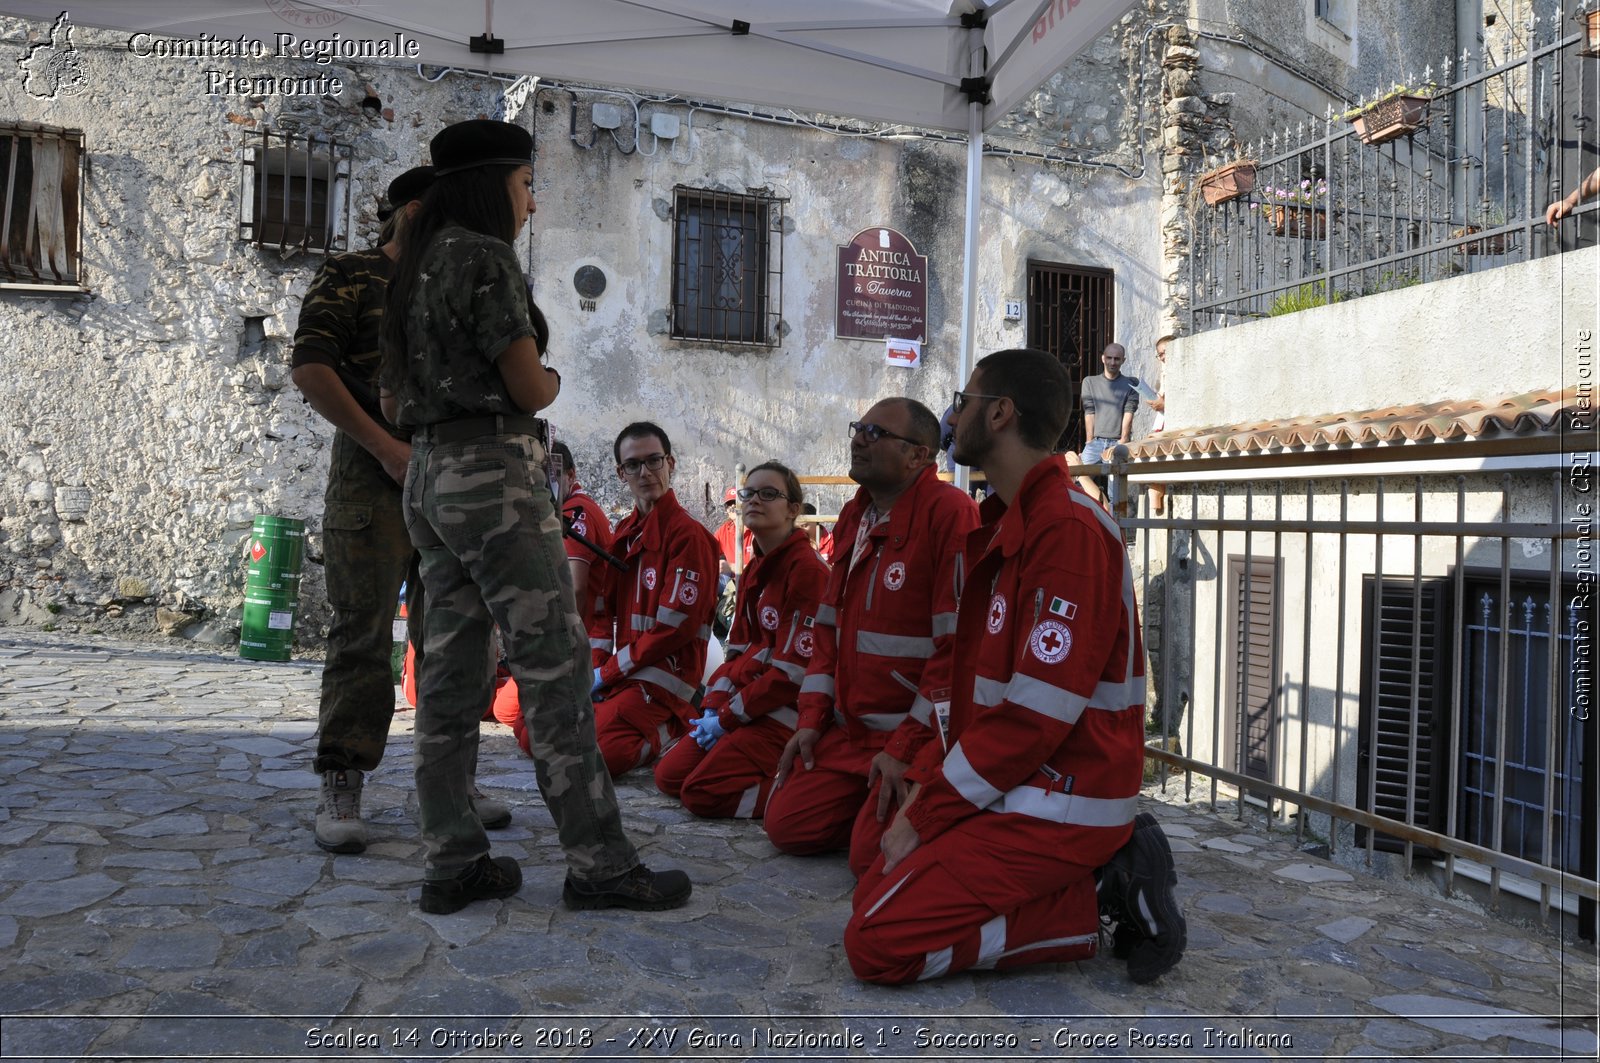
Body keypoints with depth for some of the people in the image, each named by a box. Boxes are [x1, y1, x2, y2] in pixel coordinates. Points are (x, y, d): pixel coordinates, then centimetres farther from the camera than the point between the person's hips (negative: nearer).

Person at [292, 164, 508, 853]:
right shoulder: (350, 277, 2)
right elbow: (308, 368, -8)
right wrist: (386, 447, -15)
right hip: (373, 484, -5)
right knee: (363, 636, -4)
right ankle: (340, 790, 4)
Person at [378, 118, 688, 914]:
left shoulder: (417, 268, 17)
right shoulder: (484, 257, -9)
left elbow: (395, 400, 19)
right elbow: (530, 387, -12)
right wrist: (550, 380, 9)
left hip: (429, 476, 9)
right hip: (494, 475, -9)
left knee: (451, 668, 8)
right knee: (553, 666, -5)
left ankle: (452, 863, 14)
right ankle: (597, 863, 0)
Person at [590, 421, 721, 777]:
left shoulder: (689, 535, -11)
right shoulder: (625, 531, 15)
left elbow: (674, 629, -15)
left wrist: (607, 671, -10)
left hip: (663, 678, -8)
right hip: (619, 673, 8)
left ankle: (671, 733, -1)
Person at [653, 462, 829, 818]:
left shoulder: (806, 568, -16)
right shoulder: (753, 571, 14)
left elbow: (793, 670, -19)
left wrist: (727, 717, -13)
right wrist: (713, 707, -1)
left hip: (784, 713, -9)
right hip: (745, 703, 9)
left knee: (702, 791, -18)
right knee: (668, 775, 5)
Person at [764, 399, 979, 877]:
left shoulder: (950, 512, -16)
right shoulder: (853, 516, 12)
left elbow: (959, 643, -21)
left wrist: (907, 746, -21)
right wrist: (812, 719, 6)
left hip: (920, 734, -8)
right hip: (849, 729, 8)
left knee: (873, 855, -17)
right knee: (786, 824, 2)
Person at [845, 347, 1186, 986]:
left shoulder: (1068, 528, -19)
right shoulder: (1011, 524, 16)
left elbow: (1037, 713, -24)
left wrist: (925, 817, -16)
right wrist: (928, 777, 6)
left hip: (1060, 805, -10)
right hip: (1015, 789, 10)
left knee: (876, 943, -15)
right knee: (874, 893, 8)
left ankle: (1097, 899, -6)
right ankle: (1103, 877, 7)